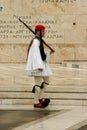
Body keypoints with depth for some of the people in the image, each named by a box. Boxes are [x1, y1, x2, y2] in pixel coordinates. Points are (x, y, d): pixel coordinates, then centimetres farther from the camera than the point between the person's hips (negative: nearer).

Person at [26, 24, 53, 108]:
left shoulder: (39, 40, 15)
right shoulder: (35, 41, -16)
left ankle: (40, 98, 18)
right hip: (37, 65, -11)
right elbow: (36, 54, -22)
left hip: (41, 64, 11)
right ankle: (36, 103, 1)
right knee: (39, 83, -6)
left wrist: (48, 53, 12)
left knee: (47, 81, 14)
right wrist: (39, 66, -26)